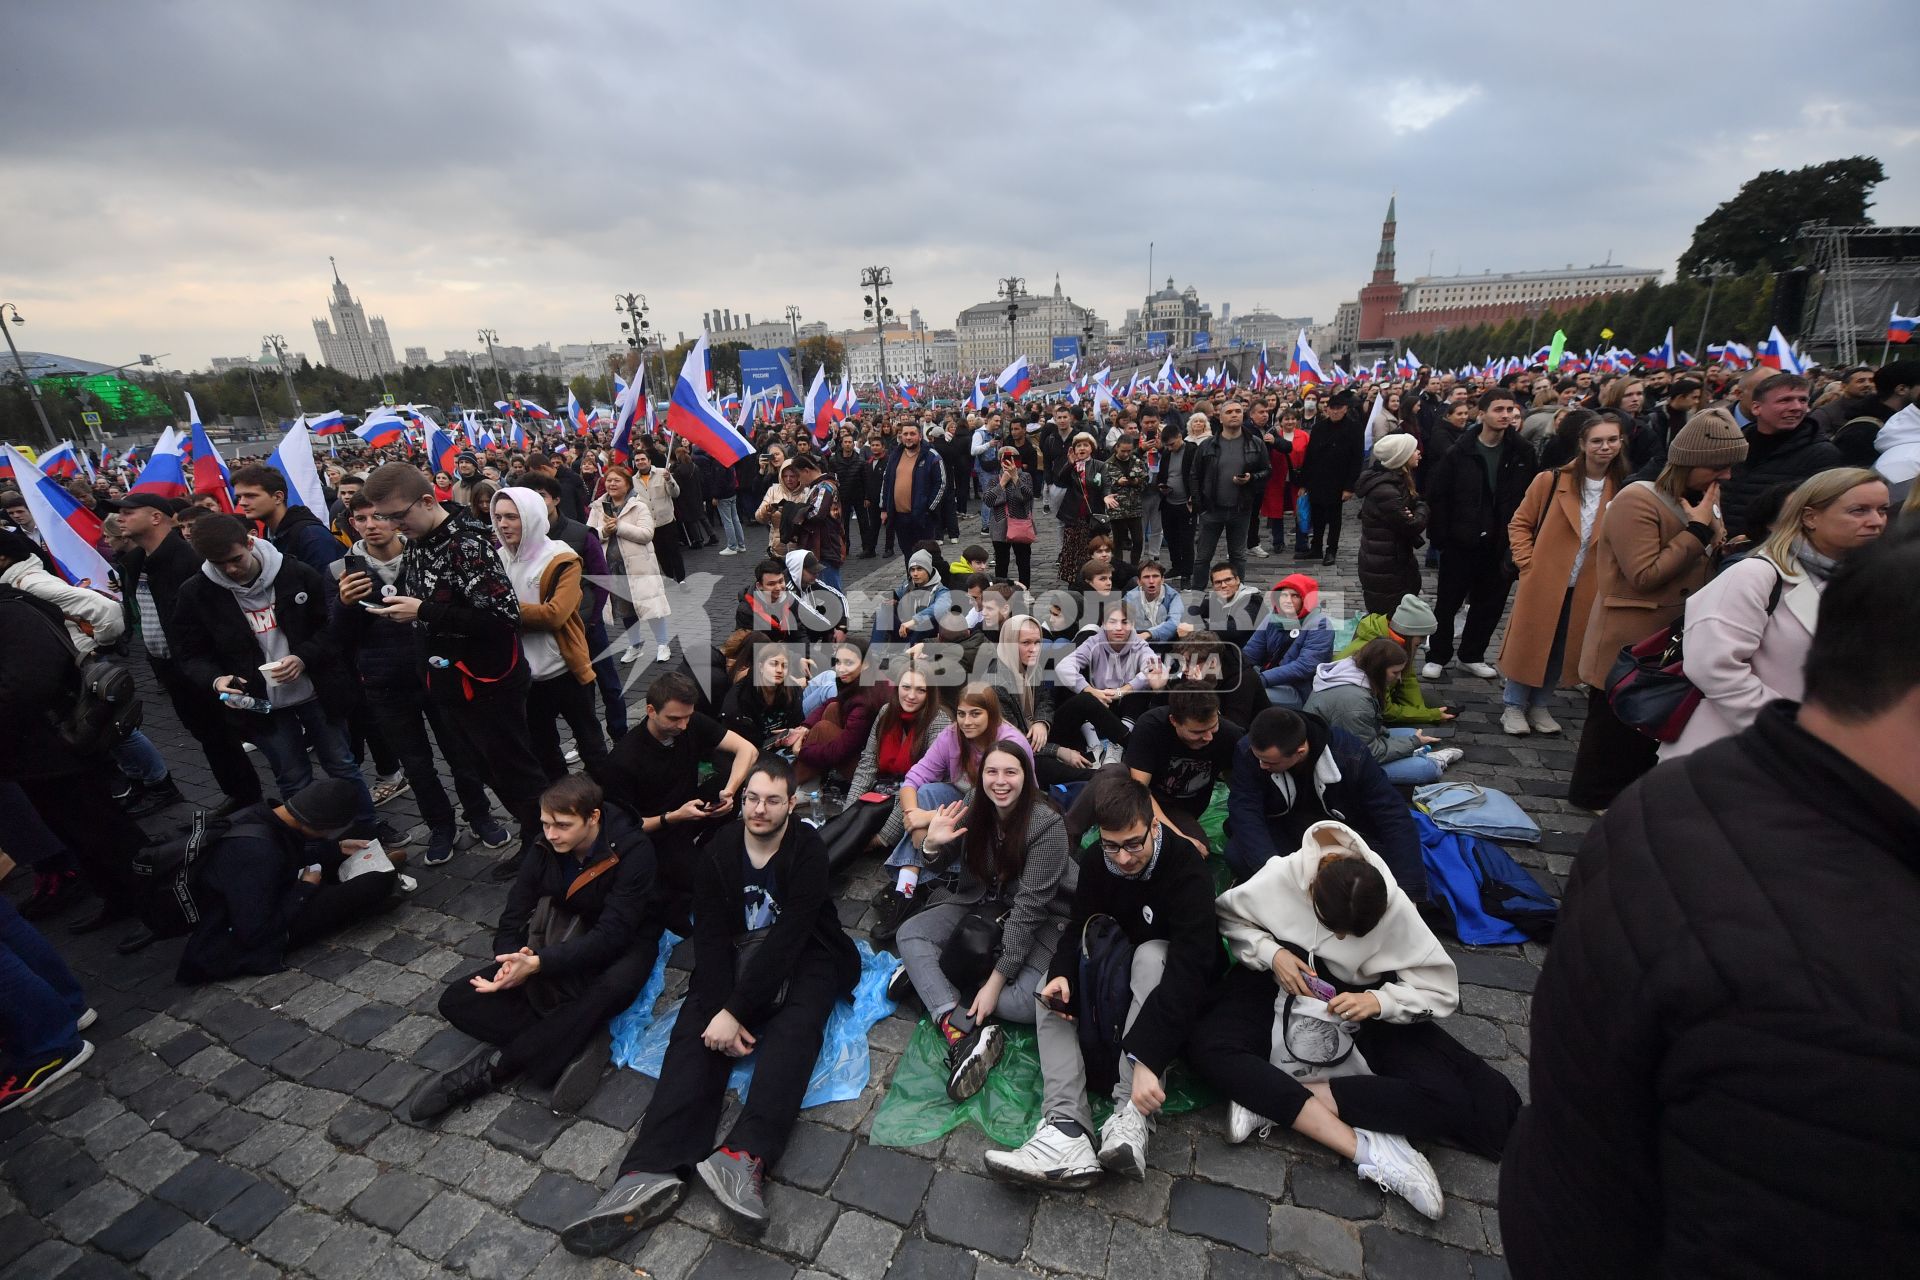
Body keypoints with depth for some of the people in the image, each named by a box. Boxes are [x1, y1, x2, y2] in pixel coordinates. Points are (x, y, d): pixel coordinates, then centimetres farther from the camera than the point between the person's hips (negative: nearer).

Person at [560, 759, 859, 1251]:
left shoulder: (808, 850, -15)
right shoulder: (720, 850, -2)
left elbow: (788, 938, -22)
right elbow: (710, 935, -6)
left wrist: (735, 1012, -25)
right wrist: (721, 1009, -19)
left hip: (800, 957, -3)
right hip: (737, 957, 3)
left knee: (795, 1026, -31)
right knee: (695, 1030, -21)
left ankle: (745, 1157, -45)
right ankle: (651, 1171, -33)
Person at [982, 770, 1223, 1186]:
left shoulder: (1187, 871, -29)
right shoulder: (1096, 862, -10)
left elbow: (1188, 969, -39)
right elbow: (1079, 929, -5)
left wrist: (1148, 1060, -49)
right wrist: (1061, 973, -29)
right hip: (1119, 970, 6)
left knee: (1150, 953, -35)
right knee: (1052, 989, -14)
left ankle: (1132, 1120, -41)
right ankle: (1067, 1128, -30)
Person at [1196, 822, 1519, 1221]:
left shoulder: (1396, 908, -21)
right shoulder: (1281, 877, -23)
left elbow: (1439, 989, -14)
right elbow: (1226, 916, -8)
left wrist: (1378, 1001, -31)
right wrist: (1271, 953, -24)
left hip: (1357, 1004, 1)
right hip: (1280, 986, 0)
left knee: (1446, 1098, -25)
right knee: (1206, 1047, -29)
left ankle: (1267, 1098, -25)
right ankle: (1367, 1150, -30)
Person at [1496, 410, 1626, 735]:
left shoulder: (1623, 488, -1)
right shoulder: (1551, 480, -10)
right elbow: (1519, 524, -3)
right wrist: (1527, 563, -9)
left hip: (1586, 589, 3)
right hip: (1544, 582, -3)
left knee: (1561, 650, 14)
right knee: (1529, 644, 6)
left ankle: (1539, 705, 29)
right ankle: (1513, 705, 20)